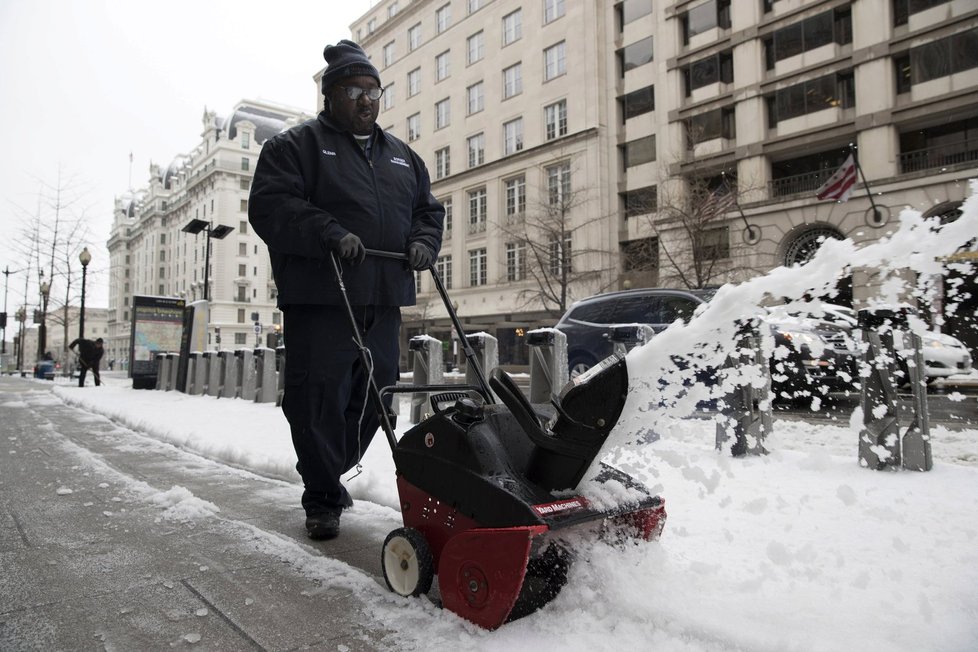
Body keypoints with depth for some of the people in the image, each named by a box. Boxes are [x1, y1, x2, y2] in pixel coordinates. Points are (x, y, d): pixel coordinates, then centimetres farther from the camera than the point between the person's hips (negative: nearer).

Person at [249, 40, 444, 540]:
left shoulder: (403, 157, 22)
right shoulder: (296, 146, 4)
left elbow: (428, 210, 25)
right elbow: (270, 206, -8)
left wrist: (423, 242, 2)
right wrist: (329, 234, -22)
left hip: (383, 302, 6)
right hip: (320, 298, -5)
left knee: (372, 400, 12)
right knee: (318, 400, -4)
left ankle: (330, 474, 33)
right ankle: (322, 498, 12)